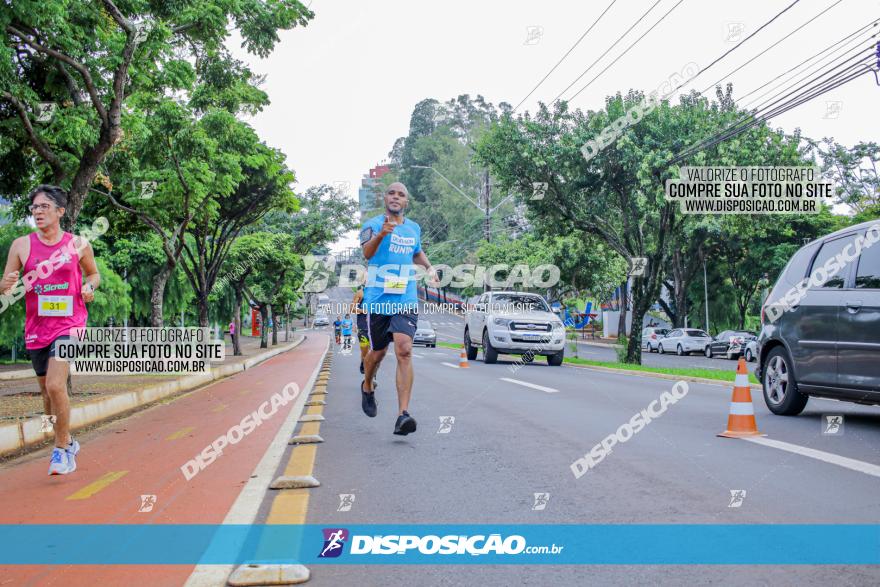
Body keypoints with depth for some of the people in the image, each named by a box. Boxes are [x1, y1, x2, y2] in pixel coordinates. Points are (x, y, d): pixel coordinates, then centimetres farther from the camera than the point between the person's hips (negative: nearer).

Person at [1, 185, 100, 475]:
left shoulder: (79, 244, 0)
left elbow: (93, 273, 16)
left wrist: (90, 286, -6)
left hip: (69, 324, -3)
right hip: (37, 328, 3)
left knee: (55, 385, -19)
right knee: (47, 391, 12)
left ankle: (61, 449, -3)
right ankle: (68, 441, 34)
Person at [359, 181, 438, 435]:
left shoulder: (414, 228, 13)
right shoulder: (373, 224, -3)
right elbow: (367, 252, -23)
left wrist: (429, 267, 13)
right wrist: (380, 234, -43)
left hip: (406, 300, 2)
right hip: (377, 298, -2)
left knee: (404, 351, -15)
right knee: (378, 352, 12)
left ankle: (403, 415, -20)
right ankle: (367, 387, 45)